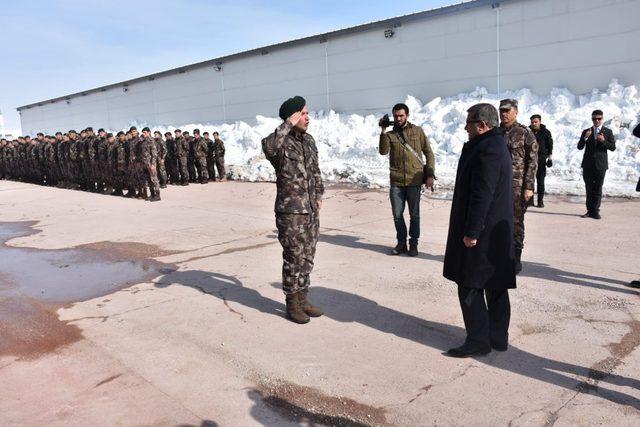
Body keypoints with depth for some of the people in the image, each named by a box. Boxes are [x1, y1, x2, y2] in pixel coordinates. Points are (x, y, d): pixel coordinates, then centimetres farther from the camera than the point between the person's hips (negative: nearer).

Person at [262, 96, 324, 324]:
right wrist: (288, 125, -29)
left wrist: (319, 194, 15)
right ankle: (292, 303, 16)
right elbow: (268, 146, -38)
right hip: (290, 212, -7)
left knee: (307, 258, 14)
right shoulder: (281, 142, -12)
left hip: (311, 210, 7)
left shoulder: (309, 140, 11)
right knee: (294, 259, 1)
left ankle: (303, 298, 28)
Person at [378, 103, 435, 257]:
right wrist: (383, 131, -17)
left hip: (414, 181, -1)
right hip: (396, 182, 2)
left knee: (414, 215, 7)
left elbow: (429, 153, 4)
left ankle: (413, 244, 20)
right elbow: (383, 151, -12)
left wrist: (430, 174, -4)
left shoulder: (417, 131, 3)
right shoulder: (390, 134, 6)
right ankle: (401, 243, 23)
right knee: (397, 215, 8)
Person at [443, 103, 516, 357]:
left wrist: (471, 232, -21)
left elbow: (482, 196, -23)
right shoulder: (497, 145, 15)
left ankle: (478, 342, 8)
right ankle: (498, 338, 26)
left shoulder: (486, 150, -19)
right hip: (498, 232, 11)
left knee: (470, 288, -1)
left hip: (483, 233, -11)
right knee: (496, 287, 15)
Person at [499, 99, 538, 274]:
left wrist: (528, 187, -12)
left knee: (516, 221, 1)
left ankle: (516, 258, 11)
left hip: (517, 186, -5)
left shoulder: (525, 133, -3)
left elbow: (532, 162, -6)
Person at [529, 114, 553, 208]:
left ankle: (540, 200, 8)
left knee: (540, 181, 2)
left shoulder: (546, 132, 2)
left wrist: (550, 158, -1)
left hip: (541, 160, -1)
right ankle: (530, 200, 7)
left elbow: (550, 146, 4)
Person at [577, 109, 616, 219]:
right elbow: (580, 147, 2)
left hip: (600, 164, -2)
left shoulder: (608, 132, 5)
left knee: (598, 189, -3)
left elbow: (613, 147, -1)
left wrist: (604, 141, -17)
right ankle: (590, 210, 13)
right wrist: (585, 138, -15)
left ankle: (595, 211, 1)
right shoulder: (586, 131, 10)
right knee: (589, 189, 6)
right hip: (588, 164, 2)